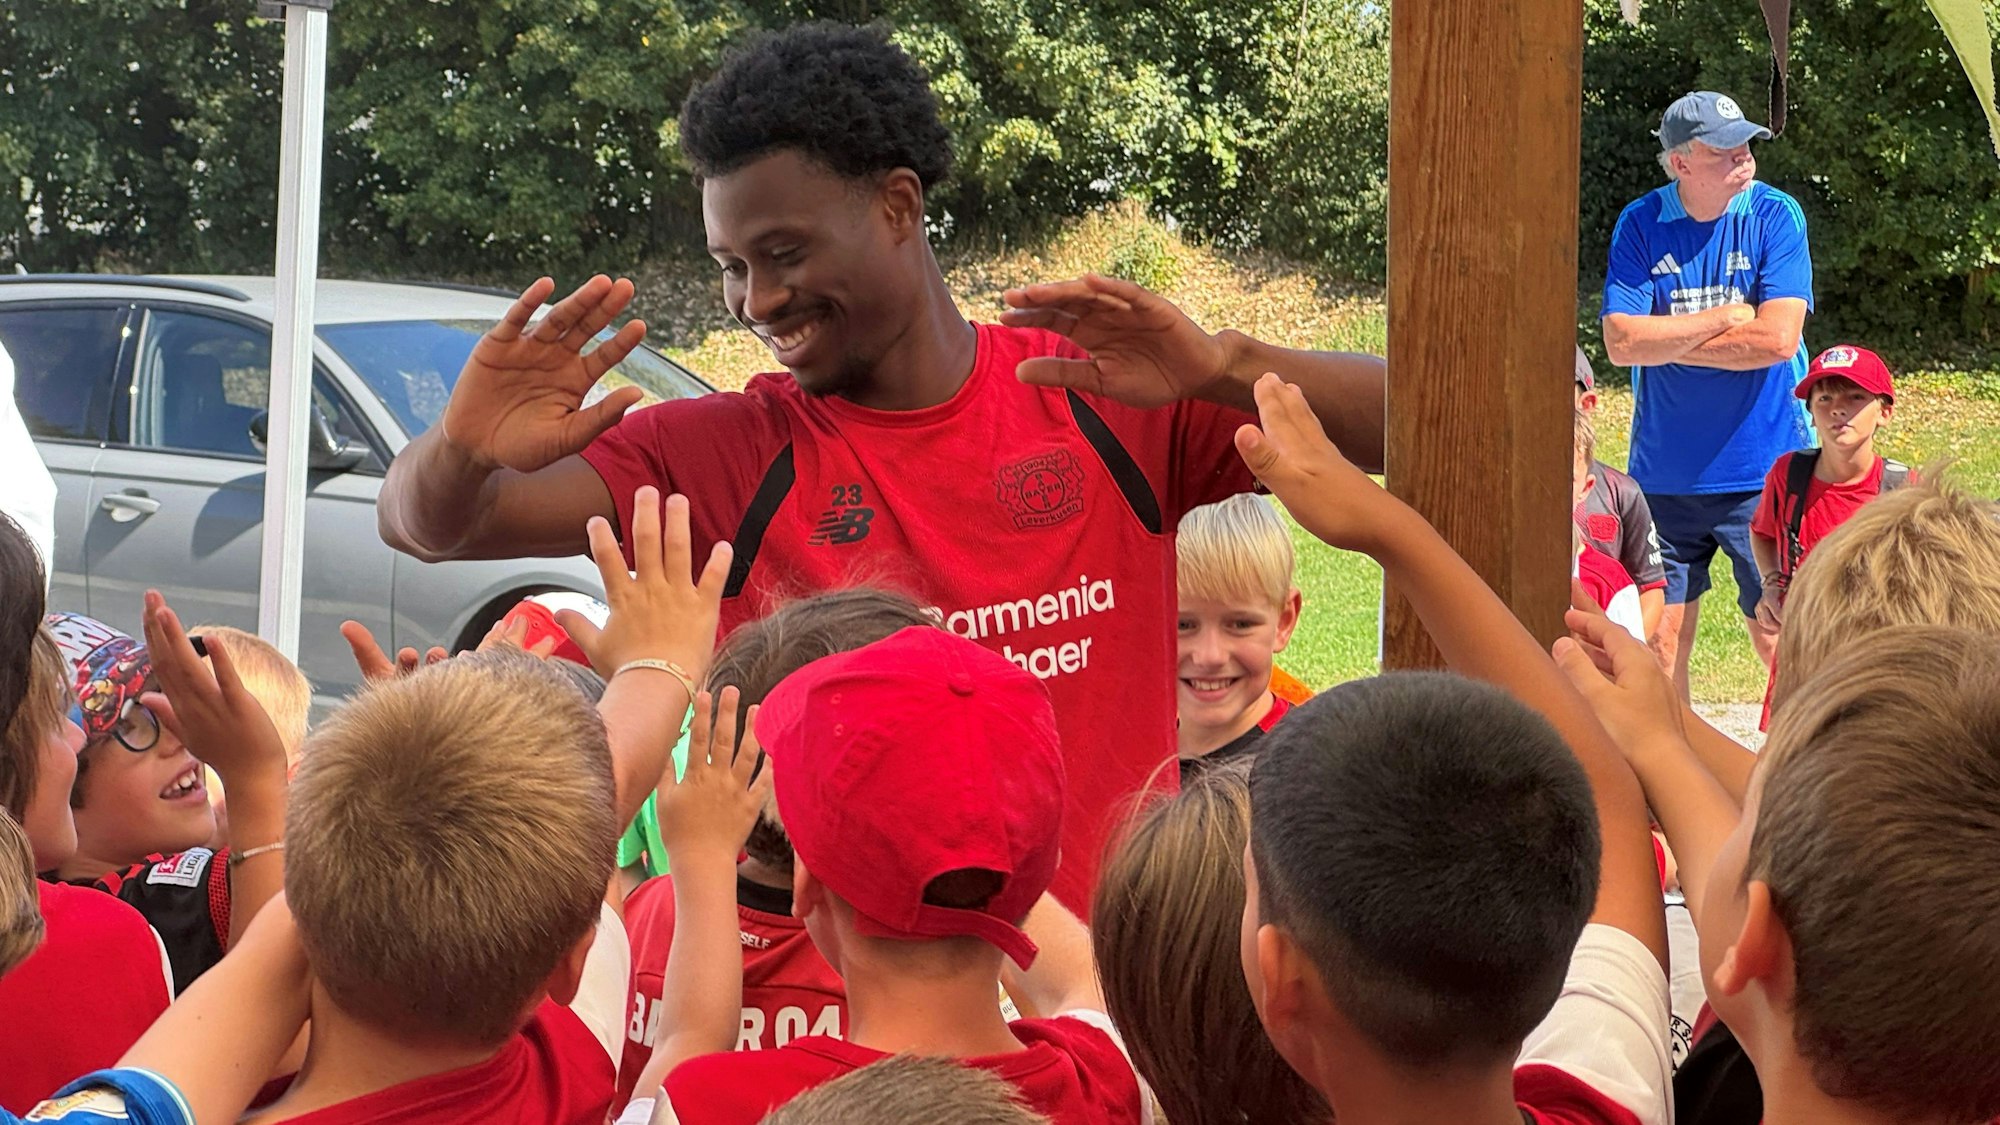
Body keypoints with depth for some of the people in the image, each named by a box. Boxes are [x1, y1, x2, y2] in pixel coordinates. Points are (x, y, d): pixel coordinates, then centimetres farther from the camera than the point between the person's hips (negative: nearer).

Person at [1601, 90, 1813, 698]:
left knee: (1777, 638, -1)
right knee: (1661, 641, 5)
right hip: (1664, 473, 2)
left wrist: (1666, 339, -8)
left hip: (1763, 470, -2)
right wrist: (1722, 319, -9)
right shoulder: (1641, 224, 1)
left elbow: (1776, 338, -14)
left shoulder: (1775, 216, -3)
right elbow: (1622, 342, -8)